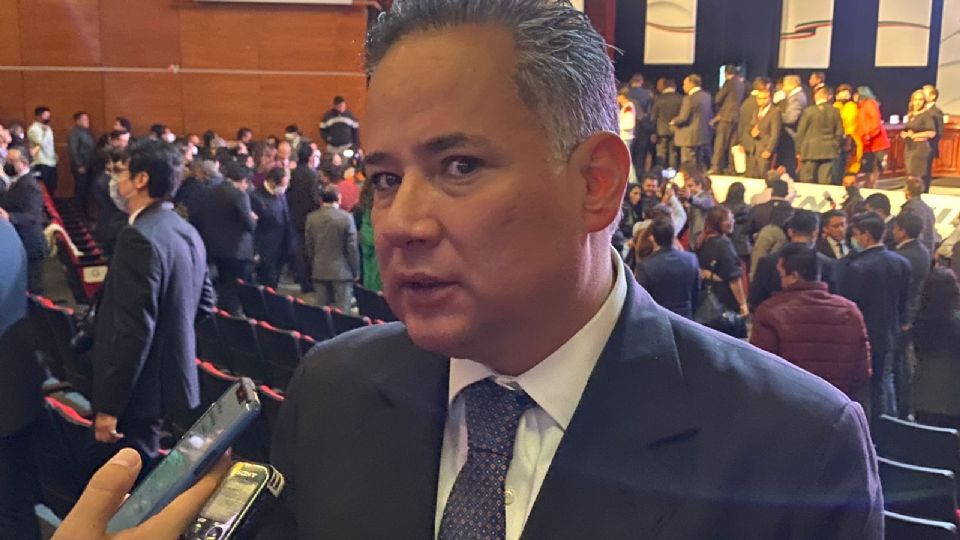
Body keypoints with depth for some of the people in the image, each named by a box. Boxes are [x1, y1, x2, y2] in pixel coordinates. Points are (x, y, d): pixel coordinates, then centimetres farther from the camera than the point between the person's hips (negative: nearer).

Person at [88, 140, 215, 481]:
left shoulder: (140, 237, -22)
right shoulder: (187, 233, 7)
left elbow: (133, 329, -25)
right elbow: (204, 304, 16)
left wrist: (108, 405, -20)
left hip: (139, 388, -9)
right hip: (171, 378, 9)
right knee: (142, 476, 22)